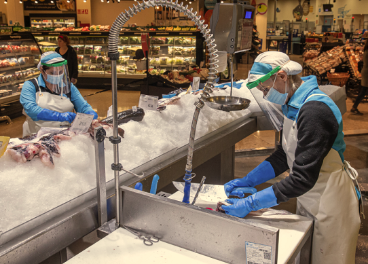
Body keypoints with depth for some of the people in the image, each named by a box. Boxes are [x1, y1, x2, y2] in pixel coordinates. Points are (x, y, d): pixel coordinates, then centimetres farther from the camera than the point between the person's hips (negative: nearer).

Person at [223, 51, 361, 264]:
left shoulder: (314, 111, -28)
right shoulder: (293, 105, 2)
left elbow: (302, 179, -30)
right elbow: (283, 157, 8)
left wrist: (250, 204, -27)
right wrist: (246, 181, -1)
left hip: (331, 204, -8)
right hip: (308, 200, 9)